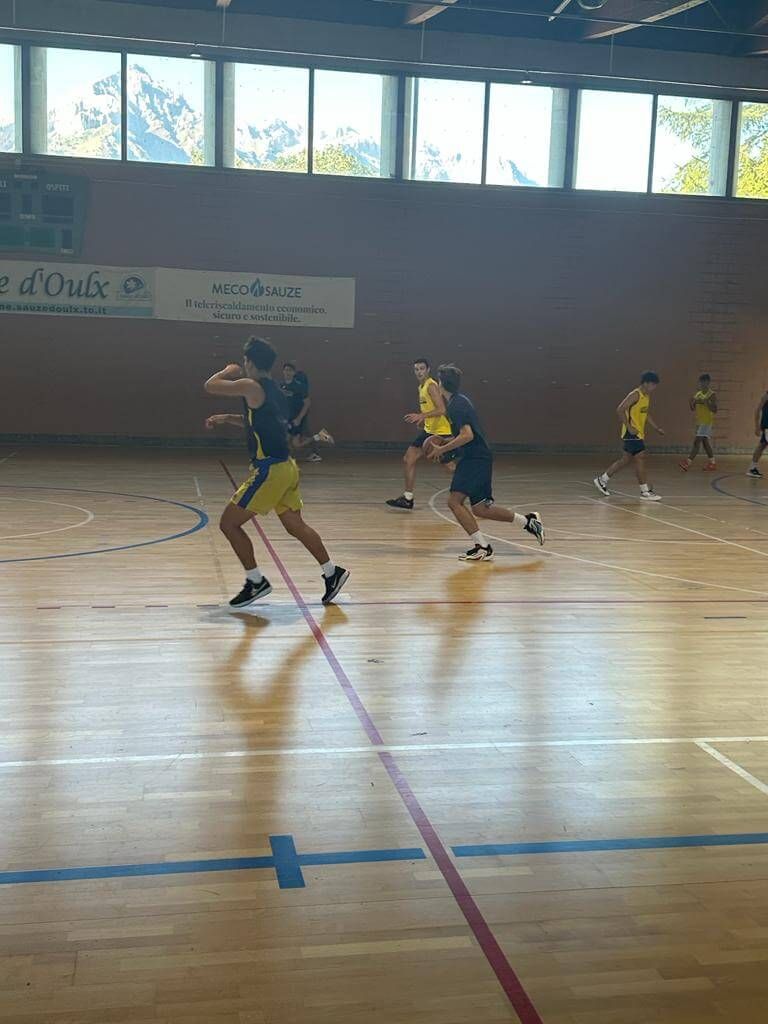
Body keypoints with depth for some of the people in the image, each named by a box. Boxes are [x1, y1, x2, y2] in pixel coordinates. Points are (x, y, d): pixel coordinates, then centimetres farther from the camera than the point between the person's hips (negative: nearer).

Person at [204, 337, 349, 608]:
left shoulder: (251, 387, -14)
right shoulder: (273, 390, 14)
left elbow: (210, 385, -8)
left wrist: (229, 371, 10)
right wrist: (228, 419, 29)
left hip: (270, 470, -9)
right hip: (285, 466, 9)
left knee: (229, 523, -1)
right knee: (295, 526, 18)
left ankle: (256, 582, 4)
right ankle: (332, 572, 20)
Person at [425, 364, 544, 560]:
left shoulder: (456, 404, -15)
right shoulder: (458, 401, 17)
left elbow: (467, 436, -23)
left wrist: (442, 449, -17)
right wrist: (445, 442, 18)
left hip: (476, 459, -10)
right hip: (476, 458, 10)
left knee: (454, 500, -15)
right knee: (480, 509, 12)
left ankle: (482, 547, -15)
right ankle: (528, 521, 19)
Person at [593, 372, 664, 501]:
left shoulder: (647, 396, 13)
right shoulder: (635, 395, -16)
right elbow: (620, 410, -21)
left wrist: (656, 427, 22)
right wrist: (629, 427, -23)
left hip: (639, 433, 10)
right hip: (632, 433, -10)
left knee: (626, 459, 14)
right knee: (640, 458, -10)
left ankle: (602, 479, 25)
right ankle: (645, 491, -7)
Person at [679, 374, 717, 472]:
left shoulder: (712, 395, -10)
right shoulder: (697, 395, 11)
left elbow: (714, 410, -17)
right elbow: (694, 410, 17)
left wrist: (705, 402, -26)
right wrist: (691, 404, -4)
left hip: (708, 422, -8)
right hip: (699, 422, 8)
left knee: (697, 441, -15)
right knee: (705, 442, 14)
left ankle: (688, 462, -20)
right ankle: (712, 462, 23)